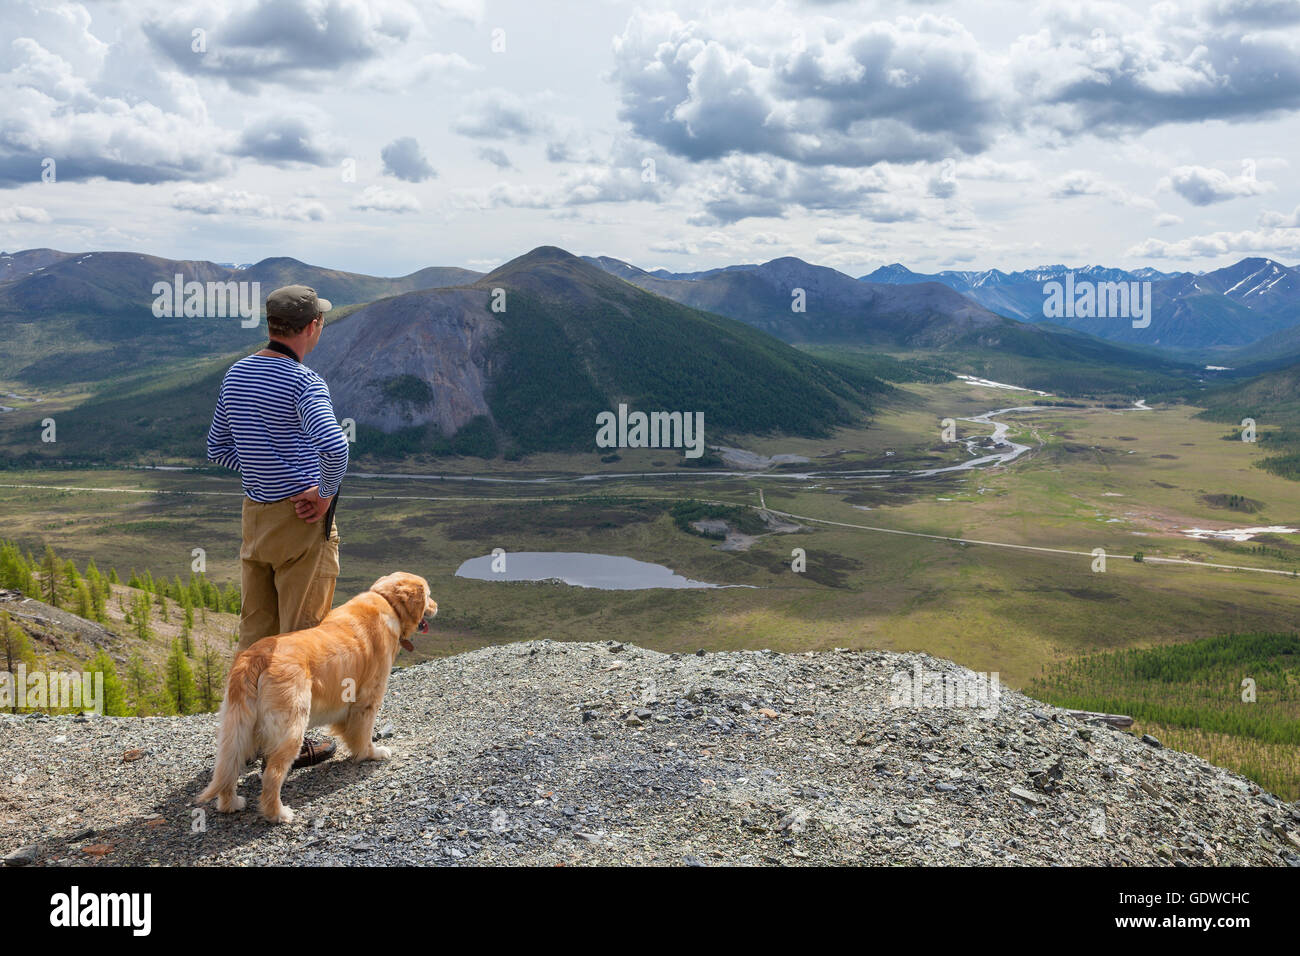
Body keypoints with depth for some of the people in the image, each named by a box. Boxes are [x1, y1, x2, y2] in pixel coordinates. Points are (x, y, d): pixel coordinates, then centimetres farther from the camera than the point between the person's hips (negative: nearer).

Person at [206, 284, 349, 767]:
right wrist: (325, 493, -17)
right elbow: (334, 445, -33)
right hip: (302, 519, -7)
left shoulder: (237, 374, 8)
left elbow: (217, 447, 16)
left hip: (255, 514, 7)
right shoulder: (304, 382, -17)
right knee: (301, 634, 2)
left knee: (256, 630, 15)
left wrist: (266, 473, 10)